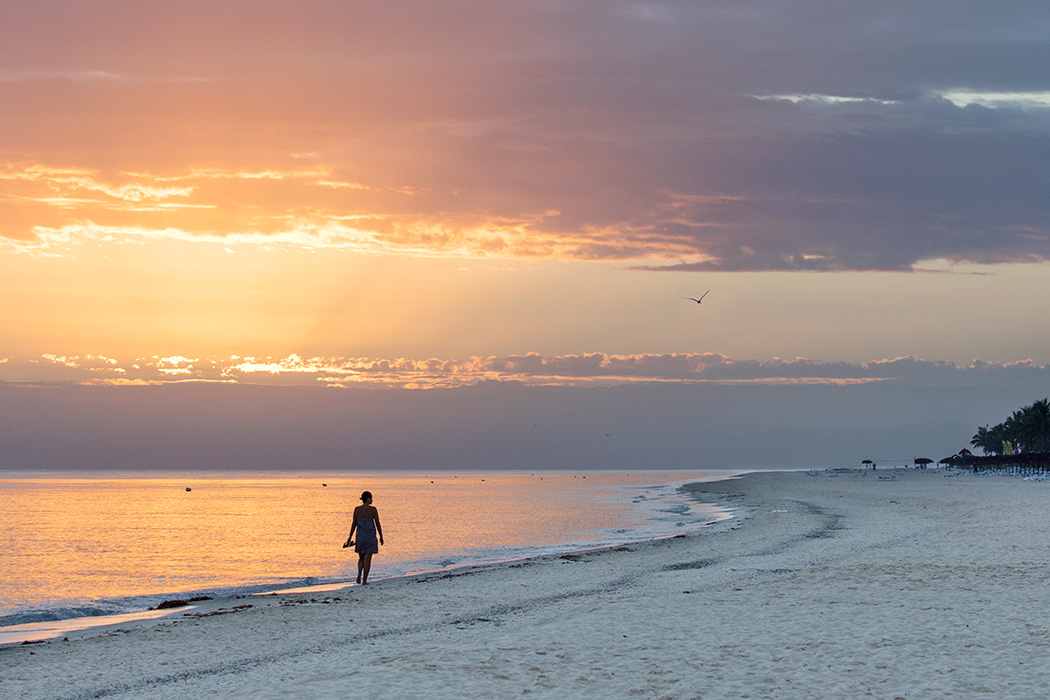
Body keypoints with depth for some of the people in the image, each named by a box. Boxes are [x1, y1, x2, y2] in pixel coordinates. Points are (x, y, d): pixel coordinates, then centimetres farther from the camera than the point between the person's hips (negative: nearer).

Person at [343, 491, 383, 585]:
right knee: (367, 558, 3)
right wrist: (381, 537, 4)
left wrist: (350, 537, 9)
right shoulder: (373, 509, -9)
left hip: (360, 536, 3)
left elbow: (354, 524, 1)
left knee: (361, 558, 17)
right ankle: (364, 580, -1)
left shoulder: (357, 509, -1)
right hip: (370, 536, -3)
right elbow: (378, 524, -6)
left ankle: (359, 574, -6)